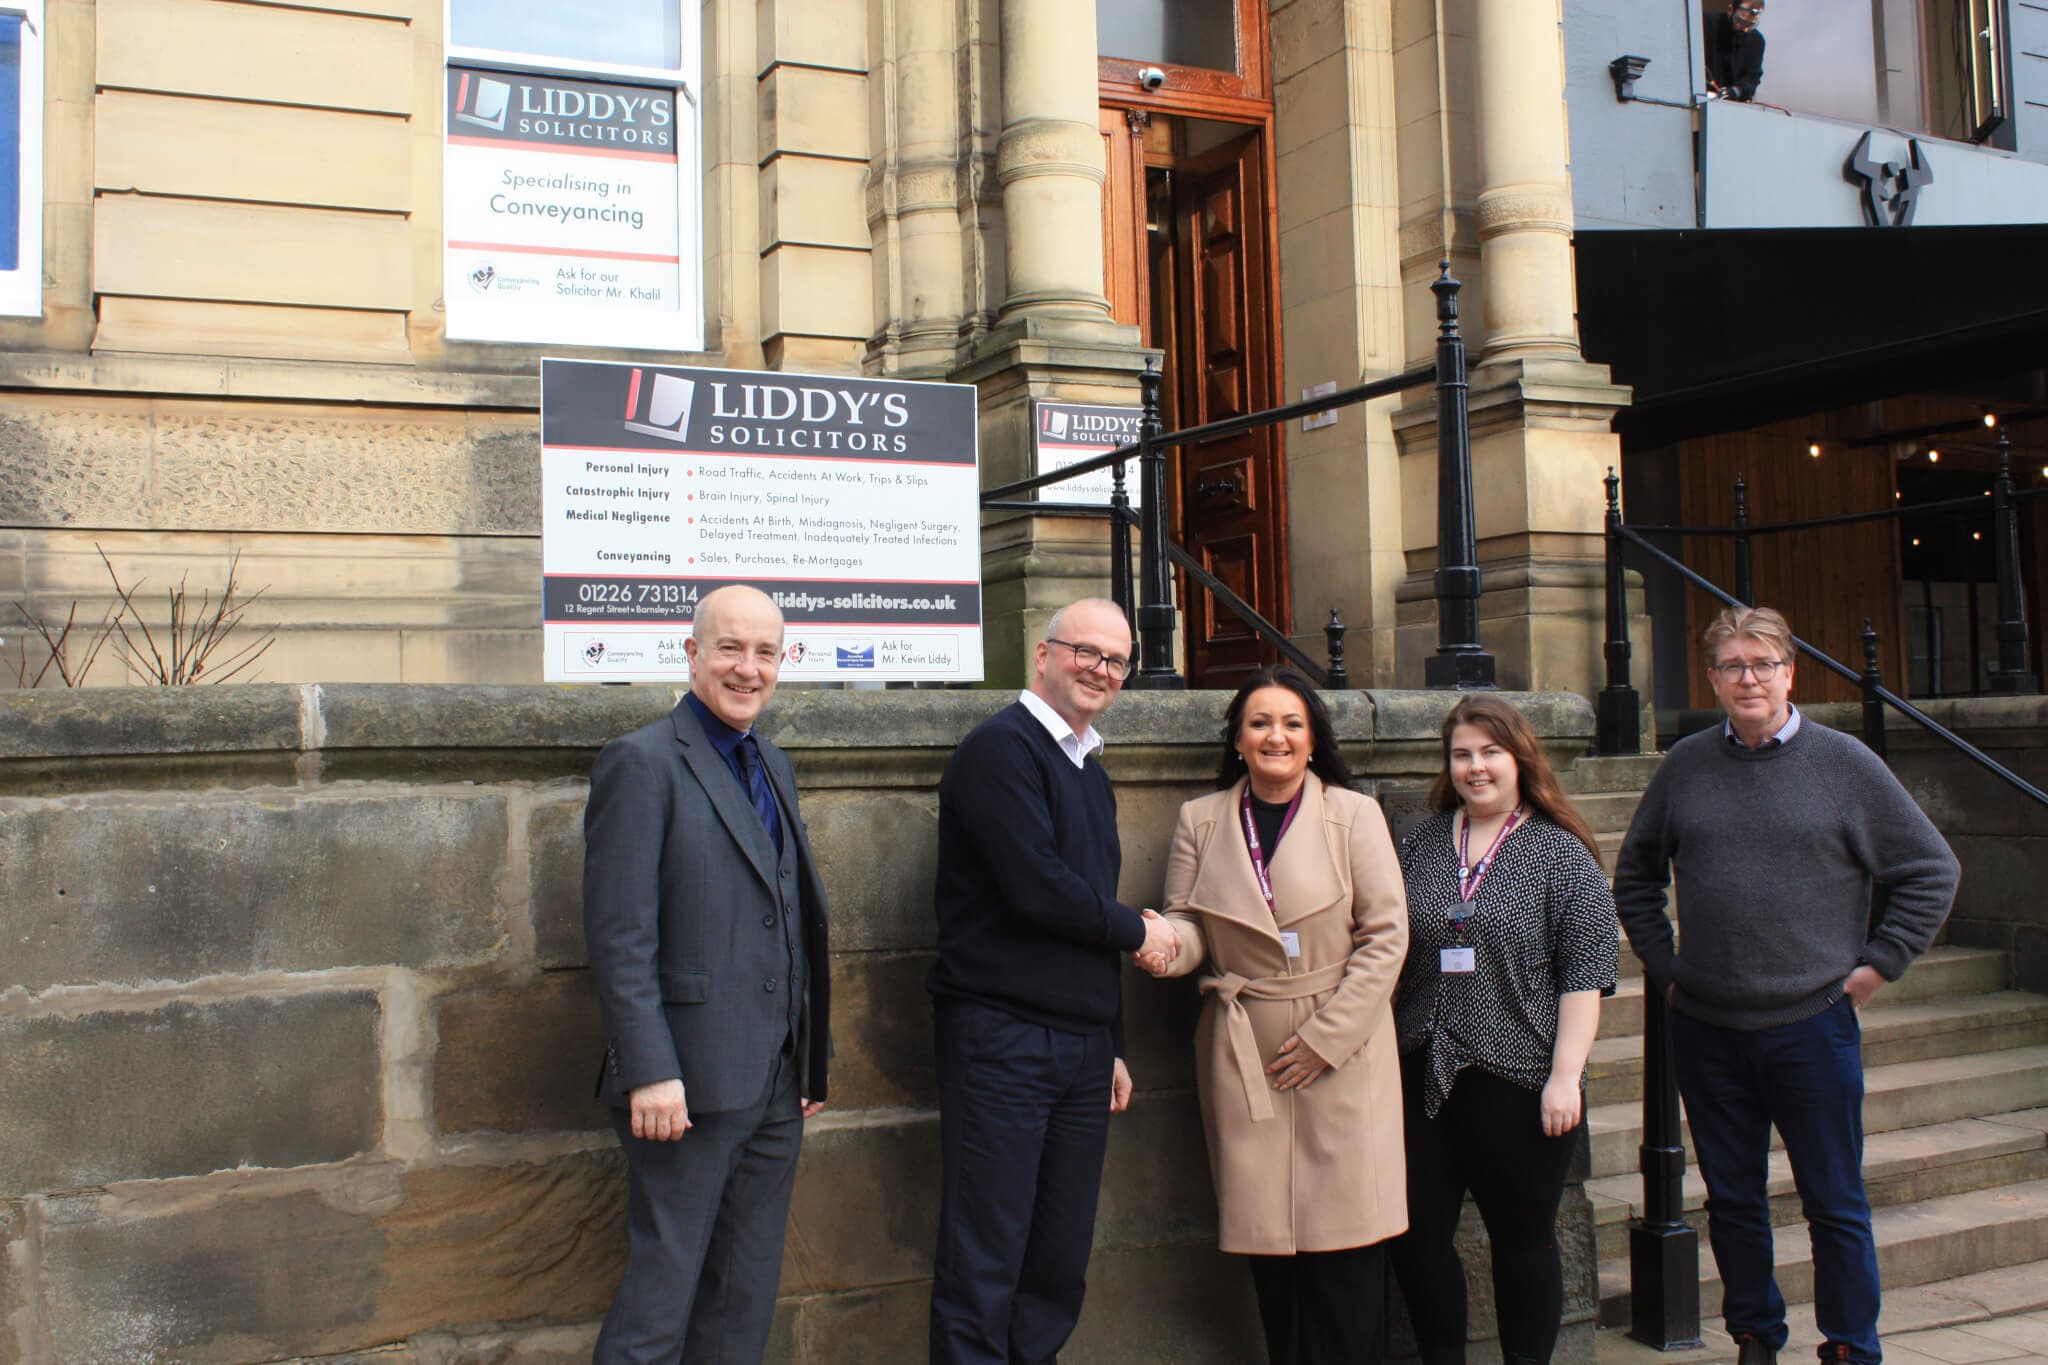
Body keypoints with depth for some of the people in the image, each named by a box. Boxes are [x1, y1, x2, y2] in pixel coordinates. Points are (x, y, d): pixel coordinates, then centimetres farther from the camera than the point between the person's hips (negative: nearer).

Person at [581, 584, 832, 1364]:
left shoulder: (773, 767, 15)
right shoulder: (643, 763, -9)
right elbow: (620, 935, -14)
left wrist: (812, 1061, 14)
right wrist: (650, 1073, -19)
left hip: (774, 1085, 8)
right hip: (689, 1083, -7)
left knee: (748, 1294, 14)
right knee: (664, 1286, 1)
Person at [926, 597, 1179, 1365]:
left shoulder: (1090, 773, 18)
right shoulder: (1003, 748, -9)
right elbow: (1037, 890, -19)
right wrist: (1137, 930, -3)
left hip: (1082, 1044, 8)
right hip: (1004, 1036, -8)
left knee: (1061, 1266, 11)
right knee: (985, 1268, -2)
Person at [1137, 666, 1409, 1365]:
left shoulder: (1355, 815, 0)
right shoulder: (1200, 820, 8)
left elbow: (1385, 935, -2)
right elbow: (1189, 922, 10)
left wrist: (1326, 1035, -9)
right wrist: (1168, 944, -15)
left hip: (1341, 1050, -2)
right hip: (1243, 1056, 2)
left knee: (1346, 1239, -3)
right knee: (1268, 1236, 2)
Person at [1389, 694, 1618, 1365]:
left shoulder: (1562, 855, -2)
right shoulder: (1418, 844, 9)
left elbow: (1584, 975, -6)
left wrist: (1565, 1075, -11)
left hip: (1518, 1080, -3)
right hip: (1422, 1076, 4)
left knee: (1522, 1238, 8)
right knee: (1415, 1235, 6)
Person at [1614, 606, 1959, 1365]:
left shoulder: (1844, 763, -2)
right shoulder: (1685, 766, 5)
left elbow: (1932, 872, 2)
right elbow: (1634, 877, 17)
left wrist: (1876, 965, -3)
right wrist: (1662, 965, 9)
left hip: (1812, 1024, -2)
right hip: (1705, 1028, 3)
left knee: (1835, 1204, 6)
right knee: (1732, 1201, 12)